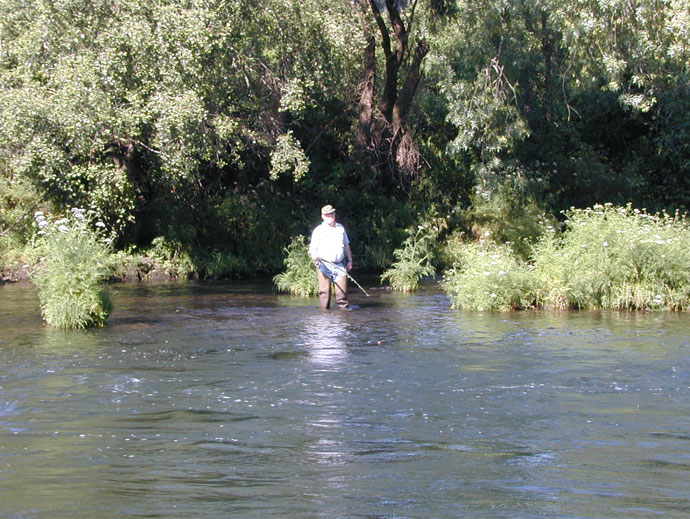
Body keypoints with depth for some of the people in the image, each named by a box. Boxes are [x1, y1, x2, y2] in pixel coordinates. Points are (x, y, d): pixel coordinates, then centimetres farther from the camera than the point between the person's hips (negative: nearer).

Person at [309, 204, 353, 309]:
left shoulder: (340, 228, 18)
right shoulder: (319, 230, 4)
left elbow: (346, 245, 25)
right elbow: (312, 248, -1)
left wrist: (350, 260, 19)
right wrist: (314, 256, -22)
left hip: (340, 265, 3)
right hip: (324, 265, -3)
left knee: (342, 291, -3)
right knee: (324, 291, -5)